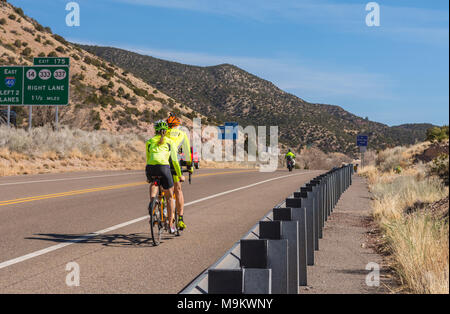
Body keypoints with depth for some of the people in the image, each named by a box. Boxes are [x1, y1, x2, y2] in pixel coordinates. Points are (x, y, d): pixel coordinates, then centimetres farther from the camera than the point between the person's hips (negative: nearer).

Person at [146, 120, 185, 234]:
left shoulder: (149, 142, 20)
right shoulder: (170, 142, 14)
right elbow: (174, 160, 9)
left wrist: (148, 176, 37)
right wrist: (180, 175, 19)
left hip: (150, 168, 2)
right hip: (164, 167, -2)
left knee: (153, 182, 37)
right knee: (169, 197, 15)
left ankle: (152, 200, 12)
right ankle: (171, 225, 15)